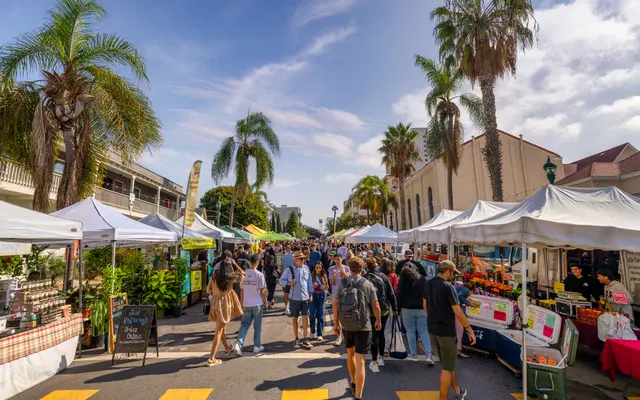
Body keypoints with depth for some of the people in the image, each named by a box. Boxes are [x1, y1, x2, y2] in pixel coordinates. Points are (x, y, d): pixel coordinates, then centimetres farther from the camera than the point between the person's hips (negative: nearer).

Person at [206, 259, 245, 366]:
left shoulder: (215, 277, -3)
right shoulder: (231, 277, -11)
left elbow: (208, 290, 5)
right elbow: (242, 274, 5)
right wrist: (235, 263, 6)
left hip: (215, 305, 5)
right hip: (224, 306, -5)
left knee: (222, 328, 24)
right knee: (218, 331, 1)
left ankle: (226, 348, 45)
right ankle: (211, 359, 1)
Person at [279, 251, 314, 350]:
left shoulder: (306, 268, 3)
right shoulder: (289, 269, -5)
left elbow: (309, 281, 9)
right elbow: (281, 280, 1)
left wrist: (310, 294, 8)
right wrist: (289, 283, -18)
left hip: (305, 297, 1)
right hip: (294, 297, -1)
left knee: (305, 317, -1)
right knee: (295, 318, 10)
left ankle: (305, 339, 10)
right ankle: (296, 339, 25)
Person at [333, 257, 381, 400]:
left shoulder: (342, 283, -3)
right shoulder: (367, 284, -8)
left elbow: (336, 304, -3)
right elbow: (375, 306, -5)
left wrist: (336, 323, 6)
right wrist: (378, 320, 12)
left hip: (346, 324, 3)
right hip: (363, 325, -3)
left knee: (350, 353, 24)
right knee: (360, 360, 0)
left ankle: (354, 384, 43)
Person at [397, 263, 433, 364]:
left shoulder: (402, 280, 0)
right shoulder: (423, 279, 6)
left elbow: (399, 295, -1)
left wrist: (398, 308, 4)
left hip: (407, 309, -2)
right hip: (421, 309, 2)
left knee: (410, 331, 8)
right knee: (424, 331, 6)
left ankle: (413, 353, 13)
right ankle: (428, 355, -1)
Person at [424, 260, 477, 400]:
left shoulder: (428, 284, 3)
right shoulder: (448, 287, -21)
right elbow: (458, 313, -20)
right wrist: (470, 330, -9)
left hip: (432, 329, 8)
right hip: (446, 331, -8)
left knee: (447, 363, 24)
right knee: (447, 368, 6)